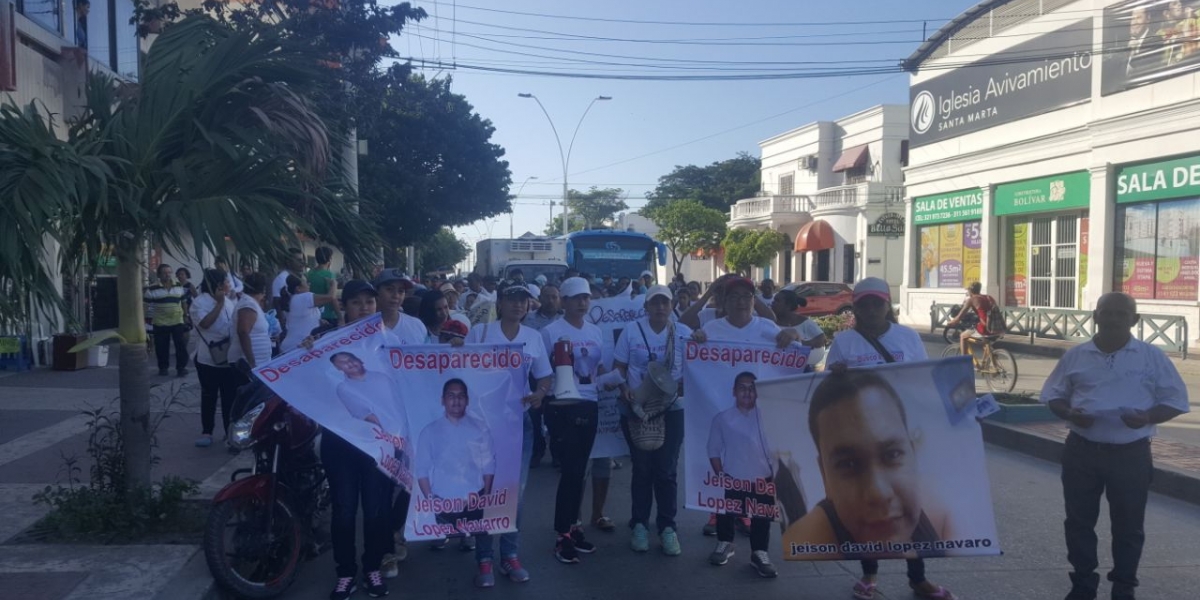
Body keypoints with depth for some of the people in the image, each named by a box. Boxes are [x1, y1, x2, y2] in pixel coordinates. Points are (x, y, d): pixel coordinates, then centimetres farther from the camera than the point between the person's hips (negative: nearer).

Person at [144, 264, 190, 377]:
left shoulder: (179, 286, 4)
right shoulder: (152, 289, -5)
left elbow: (184, 300, 15)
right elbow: (145, 304, 2)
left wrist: (185, 314, 13)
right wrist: (149, 317, 1)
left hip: (178, 321, 2)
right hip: (160, 323, -2)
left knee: (181, 345, -2)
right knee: (162, 347, 4)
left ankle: (181, 367, 5)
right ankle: (163, 368, 17)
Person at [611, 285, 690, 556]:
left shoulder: (684, 333, -1)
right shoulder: (631, 331, -2)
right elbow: (618, 367, 0)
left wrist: (677, 389, -16)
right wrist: (624, 389, -18)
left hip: (672, 409, 0)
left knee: (667, 469, 4)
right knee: (642, 468, 7)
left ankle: (667, 527, 15)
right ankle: (639, 524, 20)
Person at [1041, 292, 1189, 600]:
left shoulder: (1152, 356, -1)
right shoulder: (1076, 355, 3)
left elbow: (1176, 400, 2)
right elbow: (1053, 395, 9)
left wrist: (1148, 417, -17)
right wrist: (1070, 414, -12)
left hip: (1131, 454, -1)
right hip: (1081, 451, 2)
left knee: (1128, 525, 8)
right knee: (1079, 520, 9)